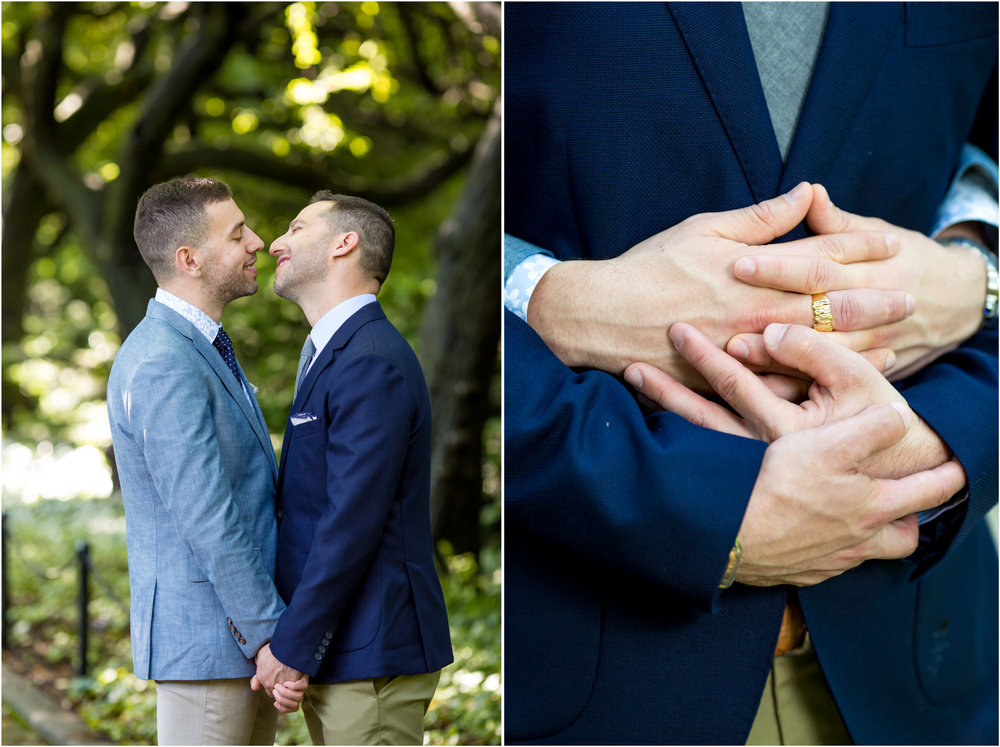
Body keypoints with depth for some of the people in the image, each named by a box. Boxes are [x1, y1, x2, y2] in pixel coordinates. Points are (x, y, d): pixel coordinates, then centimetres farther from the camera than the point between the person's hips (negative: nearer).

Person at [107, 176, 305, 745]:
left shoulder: (205, 349, 15)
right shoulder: (163, 366, -19)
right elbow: (207, 522, -22)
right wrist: (272, 634, -19)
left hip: (246, 634, 10)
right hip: (206, 637, -10)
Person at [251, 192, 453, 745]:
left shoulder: (373, 365, -16)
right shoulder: (330, 356, 17)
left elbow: (353, 524, -21)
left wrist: (291, 648, -17)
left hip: (370, 657, -10)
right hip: (334, 655, 10)